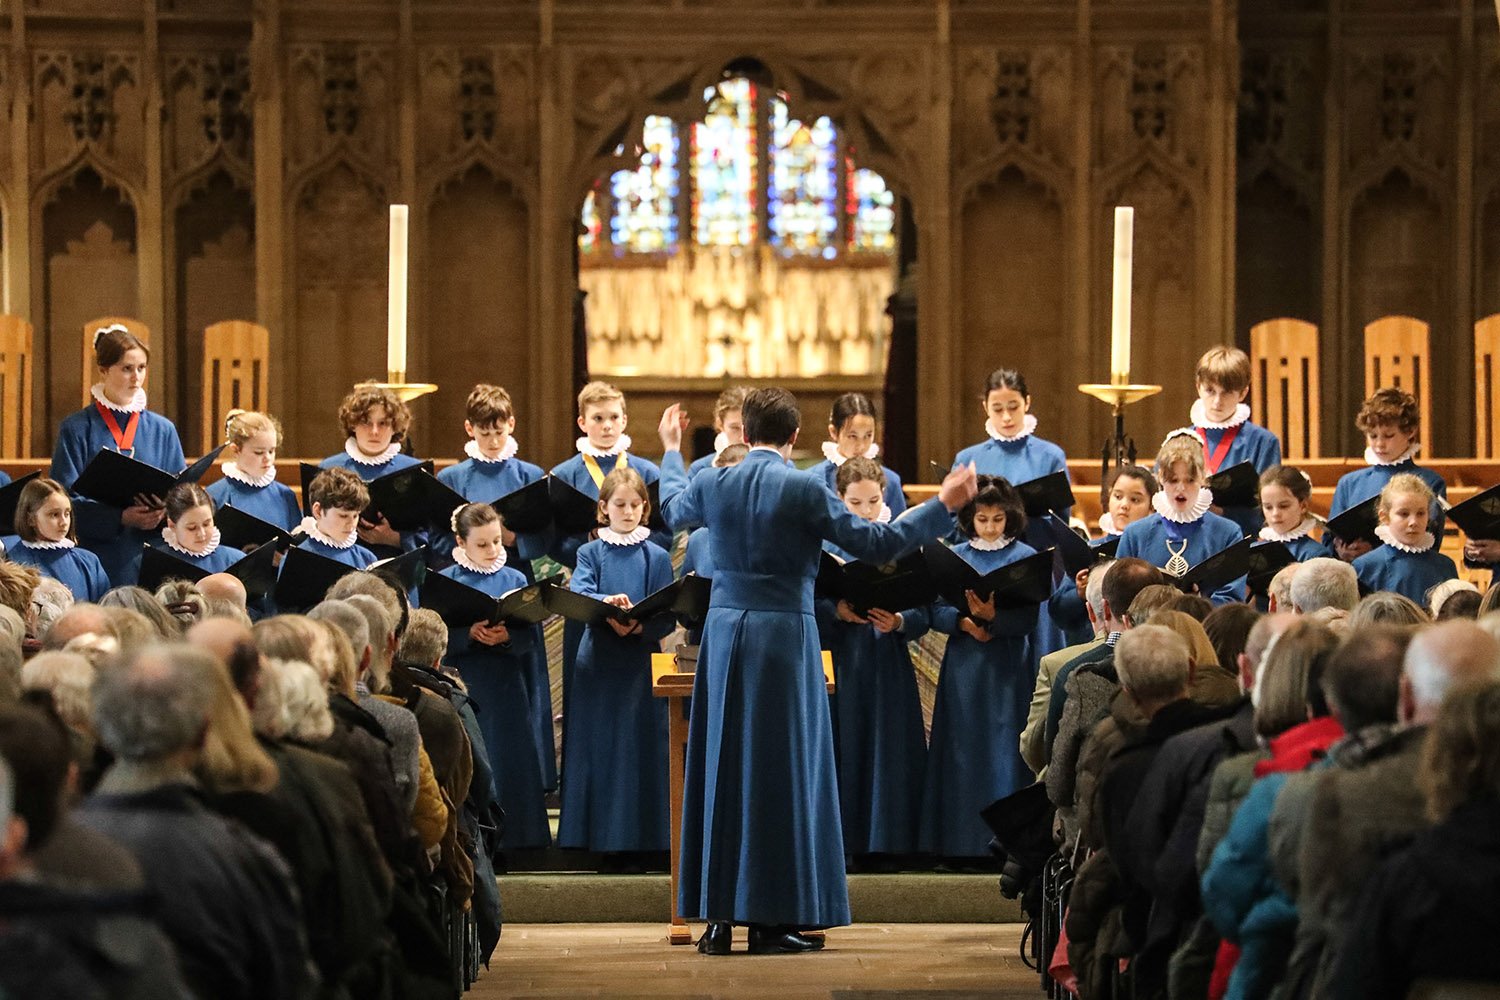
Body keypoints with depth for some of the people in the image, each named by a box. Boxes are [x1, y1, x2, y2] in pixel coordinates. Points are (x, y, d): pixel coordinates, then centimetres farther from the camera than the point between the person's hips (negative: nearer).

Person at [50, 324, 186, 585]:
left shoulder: (163, 431, 10)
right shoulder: (77, 430, 0)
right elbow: (66, 500, -6)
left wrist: (164, 513, -13)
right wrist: (120, 518, -20)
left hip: (149, 562, 3)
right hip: (98, 561, -3)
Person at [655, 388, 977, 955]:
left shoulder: (712, 486, 3)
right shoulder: (804, 491, -10)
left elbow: (673, 509, 27)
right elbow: (876, 544, -6)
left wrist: (671, 452, 45)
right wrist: (943, 507, 1)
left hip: (725, 631, 4)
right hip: (785, 633, -4)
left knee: (722, 769, 8)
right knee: (782, 772, 2)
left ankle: (718, 916, 7)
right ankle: (772, 920, 2)